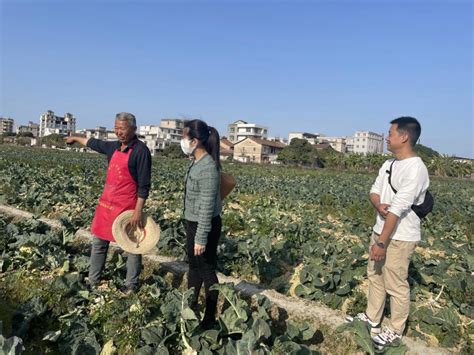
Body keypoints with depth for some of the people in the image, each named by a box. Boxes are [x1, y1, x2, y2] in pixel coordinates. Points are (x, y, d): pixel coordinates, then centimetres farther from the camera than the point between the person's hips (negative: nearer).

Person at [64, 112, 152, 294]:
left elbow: (144, 185, -17)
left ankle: (131, 285, 19)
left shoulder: (141, 150, -15)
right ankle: (93, 281, 31)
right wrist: (76, 138, 45)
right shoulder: (114, 146, 8)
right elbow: (93, 143, 29)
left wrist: (138, 211, -21)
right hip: (106, 203, 8)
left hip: (128, 208, -8)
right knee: (99, 243, 16)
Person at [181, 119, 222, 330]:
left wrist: (201, 239, -20)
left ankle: (210, 318, 24)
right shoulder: (196, 162, 4)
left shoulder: (208, 167, -24)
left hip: (204, 226, -9)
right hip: (193, 223, 9)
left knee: (207, 270, 6)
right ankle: (191, 307, 41)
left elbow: (207, 207, -24)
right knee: (194, 266, 22)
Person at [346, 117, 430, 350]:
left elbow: (398, 209, -24)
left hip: (400, 237, -9)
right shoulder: (388, 164, 8)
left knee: (396, 285, 4)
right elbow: (374, 191, 8)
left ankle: (395, 331, 23)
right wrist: (378, 205, -17)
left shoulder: (415, 168, -20)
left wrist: (381, 243, -24)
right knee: (375, 275, 19)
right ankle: (372, 318, 36)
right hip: (381, 230, 9)